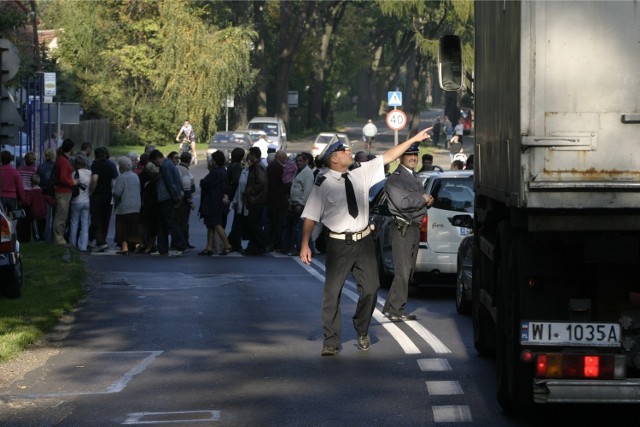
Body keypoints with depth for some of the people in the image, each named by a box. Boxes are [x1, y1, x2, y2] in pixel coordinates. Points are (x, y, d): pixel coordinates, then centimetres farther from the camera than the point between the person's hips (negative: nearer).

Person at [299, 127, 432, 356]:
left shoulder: (361, 174, 3)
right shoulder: (324, 184, -11)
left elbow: (387, 157, 8)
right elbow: (310, 216, -12)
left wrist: (413, 139, 7)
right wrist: (305, 245, -19)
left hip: (364, 241, 5)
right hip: (339, 244, -5)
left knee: (370, 288, 9)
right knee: (332, 293, 1)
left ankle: (362, 332, 32)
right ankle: (331, 341, 12)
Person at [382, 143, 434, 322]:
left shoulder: (414, 177, 19)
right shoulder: (395, 179, -10)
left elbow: (420, 201, 26)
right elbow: (402, 202, -23)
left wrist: (428, 200, 3)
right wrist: (422, 199, -11)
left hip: (415, 227, 9)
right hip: (402, 228, -9)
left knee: (408, 271, 11)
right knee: (403, 272, -11)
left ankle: (391, 308, 17)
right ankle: (395, 310, -7)